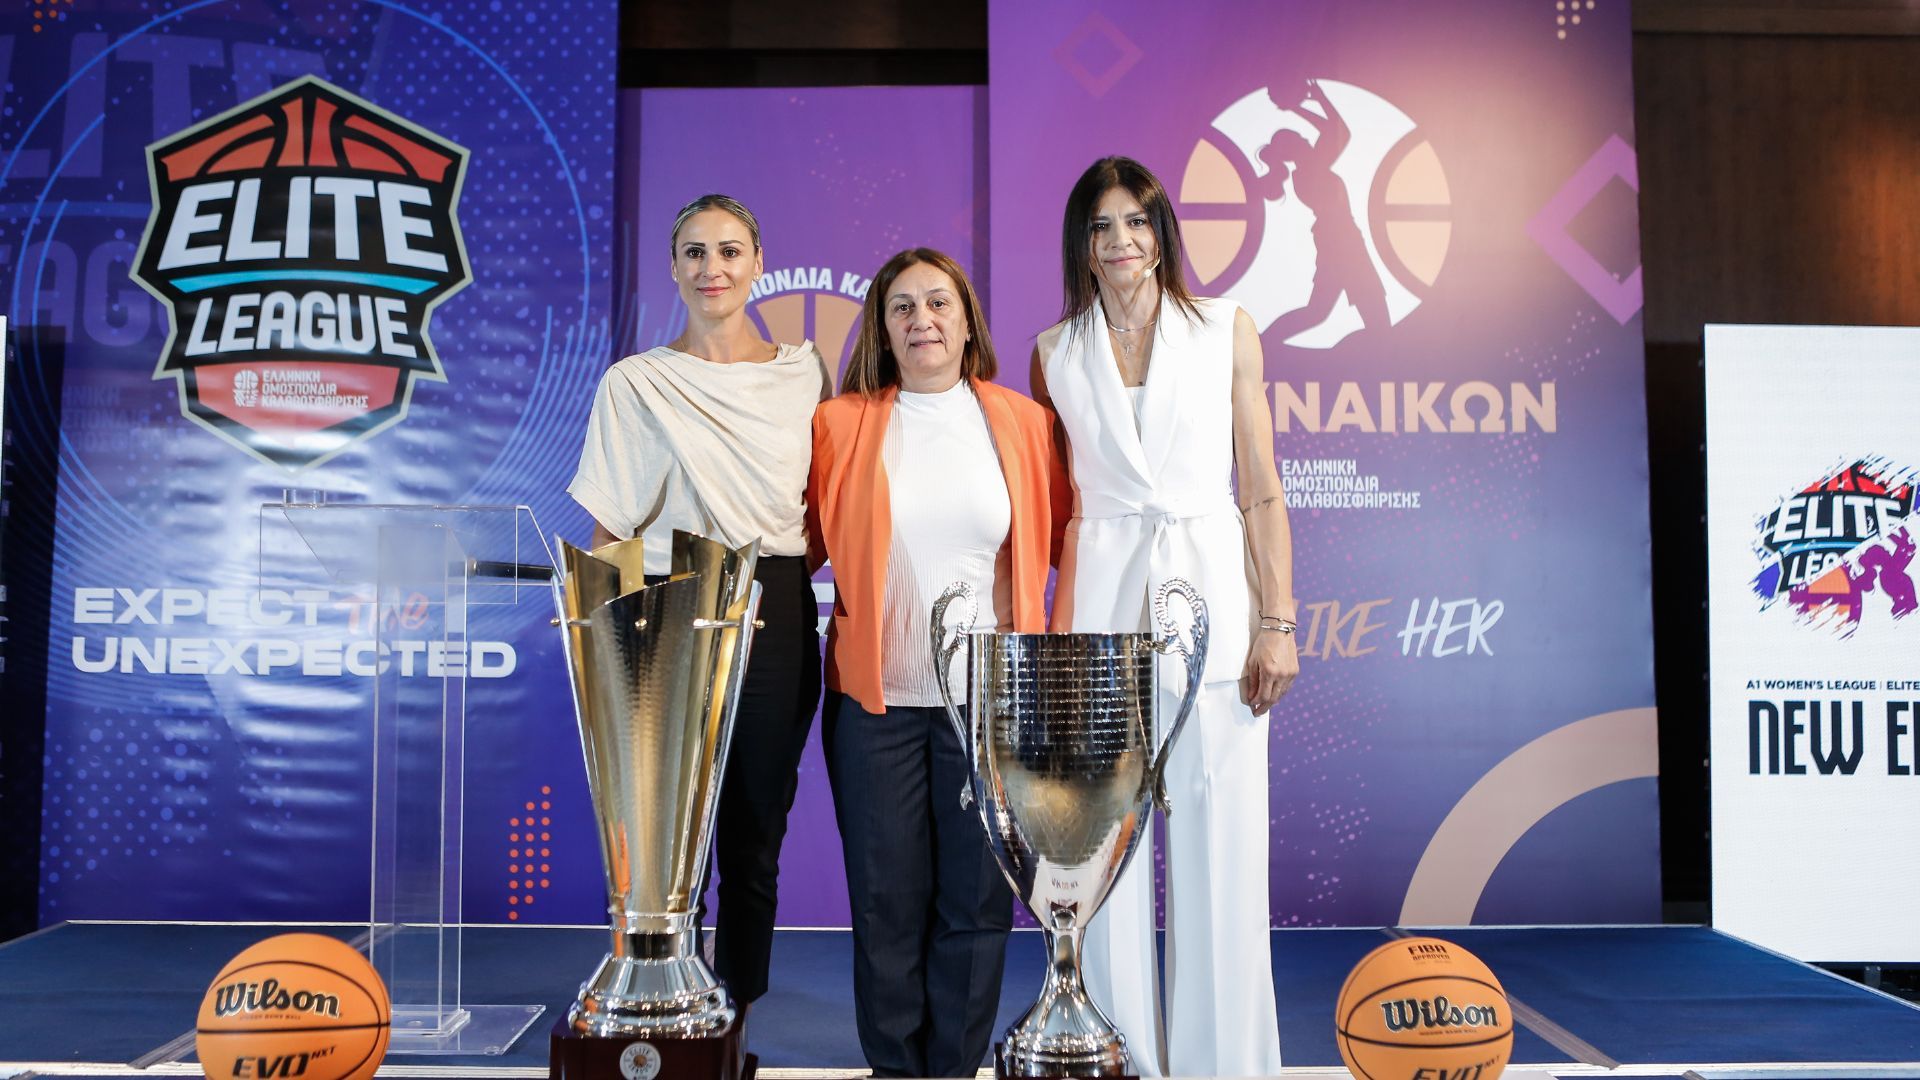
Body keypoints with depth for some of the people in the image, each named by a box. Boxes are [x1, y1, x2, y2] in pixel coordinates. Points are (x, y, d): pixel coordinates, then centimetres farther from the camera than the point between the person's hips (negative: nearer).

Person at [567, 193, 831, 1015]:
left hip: (774, 618, 2)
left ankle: (738, 1023, 23)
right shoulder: (634, 383, 4)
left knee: (756, 837, 8)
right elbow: (607, 534, 4)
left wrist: (777, 558, 1)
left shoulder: (804, 372, 9)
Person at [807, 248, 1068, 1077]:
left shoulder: (1024, 424, 5)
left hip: (992, 697, 0)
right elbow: (807, 542, 8)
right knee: (888, 898, 8)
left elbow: (1063, 539, 10)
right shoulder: (840, 425, 4)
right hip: (875, 696, 0)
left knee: (976, 898, 7)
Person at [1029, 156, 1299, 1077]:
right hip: (1100, 607, 1)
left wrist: (1277, 622, -3)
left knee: (1218, 854, 1)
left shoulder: (1226, 331, 6)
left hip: (1210, 596, -1)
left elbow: (1261, 490, 4)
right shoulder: (1055, 353, 10)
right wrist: (1056, 621, 3)